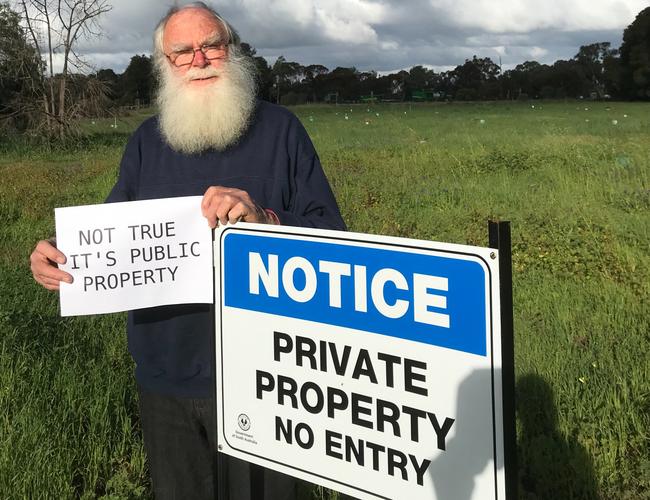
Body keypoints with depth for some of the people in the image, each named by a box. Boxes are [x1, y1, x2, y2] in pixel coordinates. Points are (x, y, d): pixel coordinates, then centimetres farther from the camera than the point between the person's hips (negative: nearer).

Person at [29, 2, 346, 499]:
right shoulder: (146, 141, 7)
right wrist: (59, 256, -8)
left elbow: (332, 236, -10)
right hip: (165, 378, 4)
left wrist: (265, 220, -28)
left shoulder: (279, 129, -5)